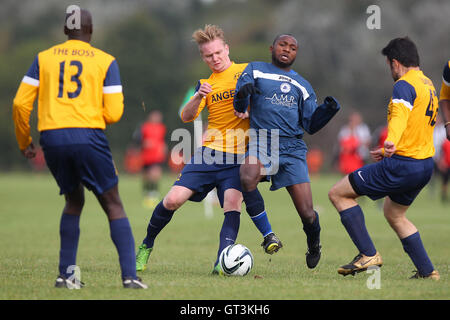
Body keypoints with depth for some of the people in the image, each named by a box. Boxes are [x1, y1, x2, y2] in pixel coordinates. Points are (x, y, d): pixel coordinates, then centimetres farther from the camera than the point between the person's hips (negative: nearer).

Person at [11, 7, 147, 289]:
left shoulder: (44, 58, 12)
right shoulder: (105, 61, 6)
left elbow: (21, 103, 8)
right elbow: (114, 113, 0)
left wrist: (24, 142, 20)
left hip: (52, 138, 3)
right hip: (88, 137, -3)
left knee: (74, 202, 21)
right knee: (113, 205, 6)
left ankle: (66, 274, 14)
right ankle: (130, 275, -5)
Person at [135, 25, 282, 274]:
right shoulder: (206, 83, 13)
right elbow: (186, 116, 2)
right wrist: (199, 97, -18)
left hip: (238, 156, -2)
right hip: (209, 152, 2)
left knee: (232, 202, -23)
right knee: (173, 200, -5)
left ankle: (222, 262, -29)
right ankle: (146, 245, 17)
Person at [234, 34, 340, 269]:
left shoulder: (302, 86, 23)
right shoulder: (255, 70, 14)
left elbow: (311, 125, 18)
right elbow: (240, 107, 3)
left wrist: (328, 110, -1)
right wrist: (242, 95, -21)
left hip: (292, 147, 2)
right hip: (261, 141, -2)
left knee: (307, 214, -6)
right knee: (248, 178, -37)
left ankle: (314, 245, 27)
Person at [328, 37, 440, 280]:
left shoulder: (404, 85, -14)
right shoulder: (428, 85, 17)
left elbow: (400, 116, -34)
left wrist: (391, 143, -52)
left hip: (401, 167, -10)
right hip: (425, 165, 10)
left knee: (338, 194, -1)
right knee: (394, 214, 30)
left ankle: (368, 255, -6)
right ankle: (427, 271, 24)